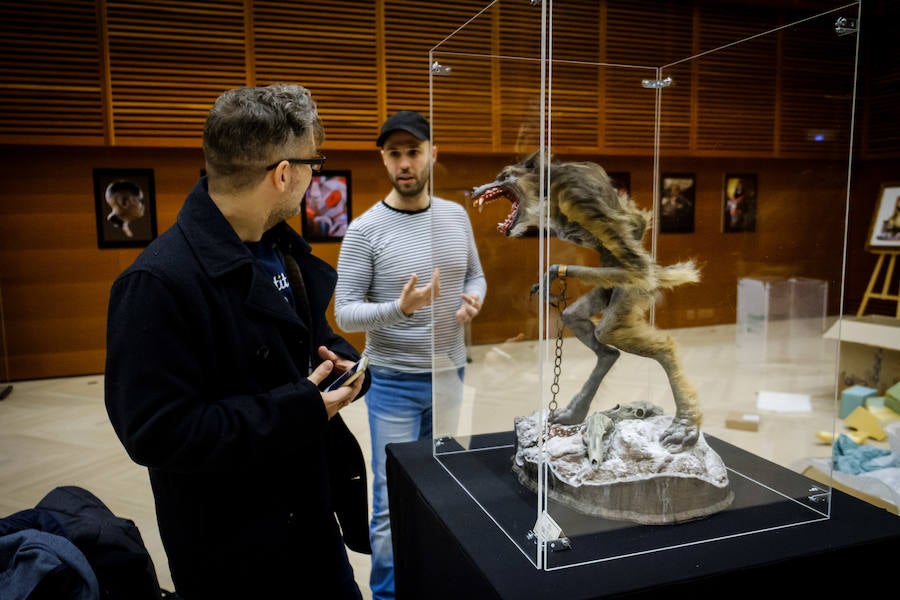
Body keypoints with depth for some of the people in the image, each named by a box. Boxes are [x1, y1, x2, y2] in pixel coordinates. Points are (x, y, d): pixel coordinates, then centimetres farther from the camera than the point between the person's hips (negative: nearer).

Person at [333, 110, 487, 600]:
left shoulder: (456, 216, 2)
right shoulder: (365, 230, -13)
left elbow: (475, 275, 14)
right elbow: (344, 313, -13)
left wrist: (474, 298, -9)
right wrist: (400, 308, -30)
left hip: (451, 374, 5)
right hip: (395, 382, -5)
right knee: (393, 501, 2)